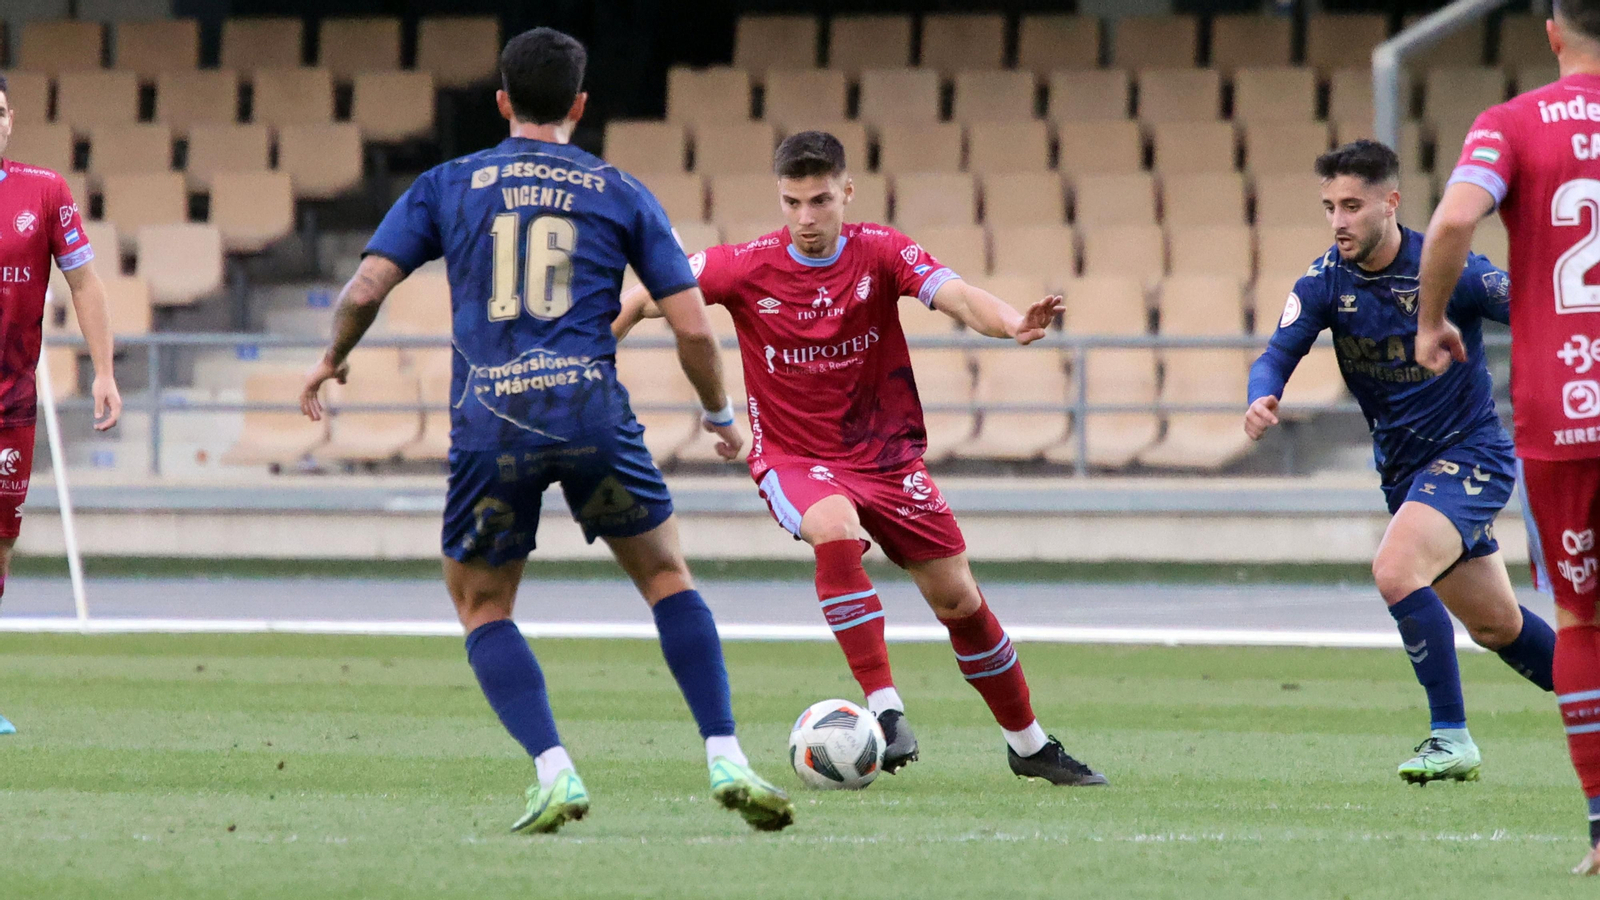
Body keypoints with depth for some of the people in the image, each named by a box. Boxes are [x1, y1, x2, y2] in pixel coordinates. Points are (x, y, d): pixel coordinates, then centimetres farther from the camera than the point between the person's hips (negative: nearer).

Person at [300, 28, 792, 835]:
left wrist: (331, 360, 25)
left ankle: (555, 772, -2)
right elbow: (693, 327, 8)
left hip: (488, 429, 0)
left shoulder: (446, 186, 11)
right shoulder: (620, 194, 11)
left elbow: (364, 290, 4)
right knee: (666, 578, 17)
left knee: (481, 605, 17)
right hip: (590, 412, 0)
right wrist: (720, 415, 26)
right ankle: (726, 761, 4)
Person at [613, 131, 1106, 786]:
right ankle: (884, 709, -33)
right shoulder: (749, 268, -10)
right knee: (836, 533, -35)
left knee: (958, 599, 4)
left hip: (887, 454, 2)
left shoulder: (881, 253, -10)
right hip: (793, 457, -2)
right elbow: (651, 296, -4)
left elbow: (955, 295, -24)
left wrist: (1011, 324, -44)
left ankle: (1029, 744, 24)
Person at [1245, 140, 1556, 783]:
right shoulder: (1325, 282, -5)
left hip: (1470, 451, -6)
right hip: (1403, 465, 6)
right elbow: (1278, 354, -13)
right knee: (1496, 626, 14)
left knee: (1396, 570, -27)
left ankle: (1452, 738, -16)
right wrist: (1263, 398, -36)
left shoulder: (1446, 269, -19)